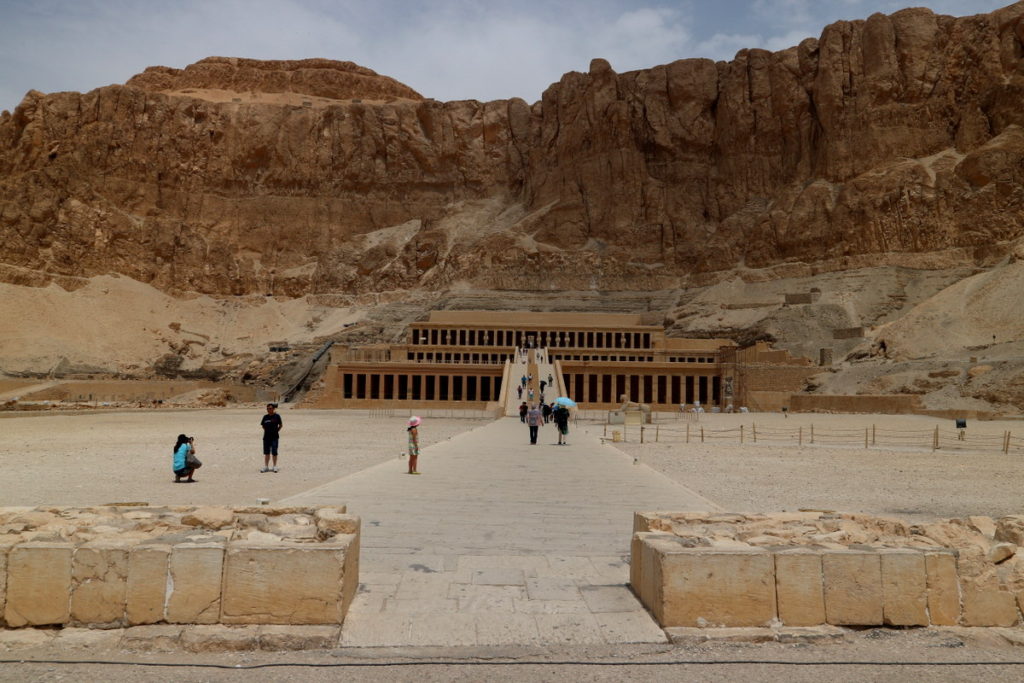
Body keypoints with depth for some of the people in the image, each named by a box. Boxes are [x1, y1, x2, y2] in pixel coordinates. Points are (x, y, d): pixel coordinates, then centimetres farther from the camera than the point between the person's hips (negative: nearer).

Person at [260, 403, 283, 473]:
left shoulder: (277, 416, -4)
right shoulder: (265, 417, 6)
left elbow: (281, 425, 2)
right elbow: (263, 425, 15)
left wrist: (277, 430, -1)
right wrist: (267, 430, 6)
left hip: (274, 436, -4)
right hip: (266, 436, 4)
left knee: (274, 452, 0)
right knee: (266, 452, 8)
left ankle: (275, 466, 11)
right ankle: (266, 466, 15)